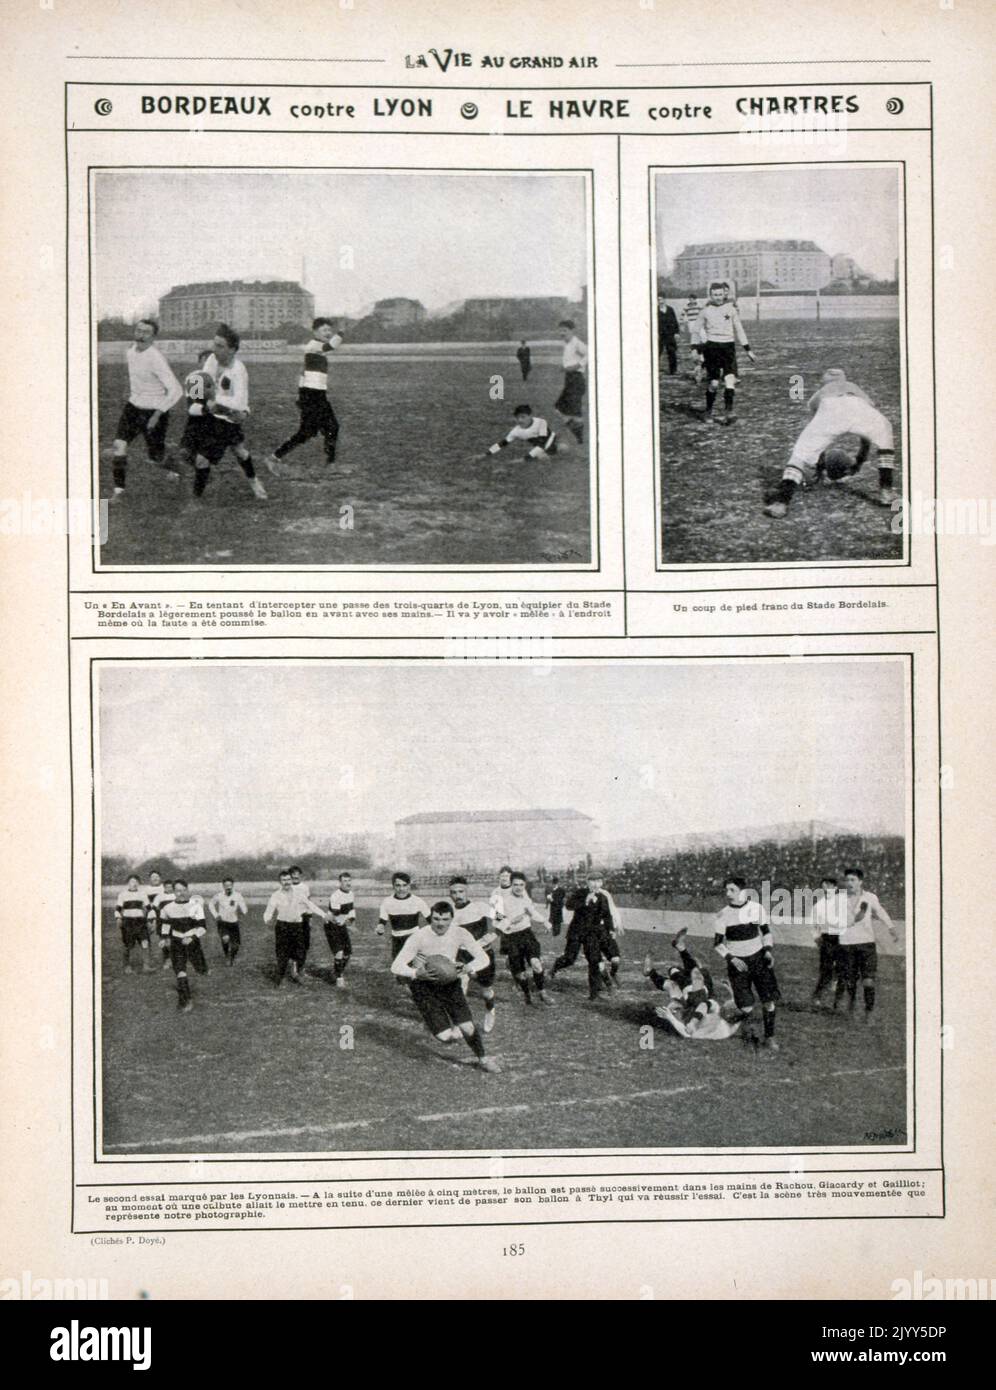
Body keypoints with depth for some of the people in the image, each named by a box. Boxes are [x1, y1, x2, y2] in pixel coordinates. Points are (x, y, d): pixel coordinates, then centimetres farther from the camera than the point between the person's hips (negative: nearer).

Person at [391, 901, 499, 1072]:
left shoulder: (459, 933, -13)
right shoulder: (419, 937, -22)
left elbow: (483, 958, -11)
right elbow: (396, 967, -23)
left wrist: (468, 968, -33)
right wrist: (416, 973, -43)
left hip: (450, 982, 3)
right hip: (424, 986, -3)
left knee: (468, 1029, -7)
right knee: (446, 1037, -14)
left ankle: (482, 1059, 24)